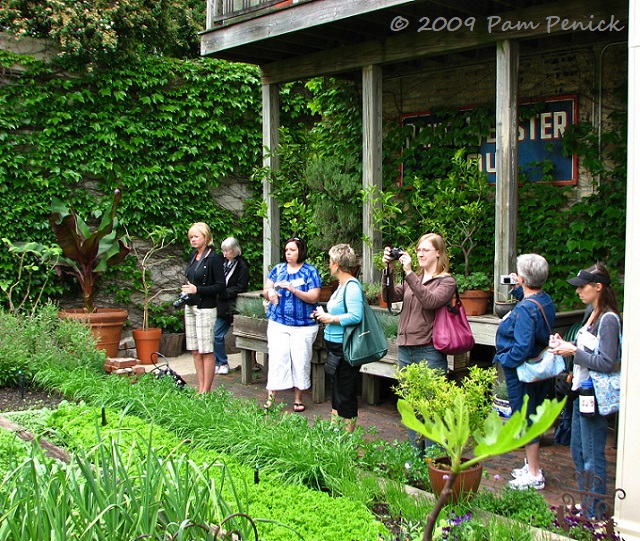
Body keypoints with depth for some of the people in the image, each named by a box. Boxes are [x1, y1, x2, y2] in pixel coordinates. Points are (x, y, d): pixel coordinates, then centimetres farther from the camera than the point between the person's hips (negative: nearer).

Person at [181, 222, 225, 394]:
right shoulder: (193, 256, 12)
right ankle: (200, 388, 17)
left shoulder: (214, 258, -11)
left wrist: (197, 290, -18)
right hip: (190, 307, 8)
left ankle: (206, 390, 4)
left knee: (206, 351, -2)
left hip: (205, 308, -8)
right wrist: (186, 290, 8)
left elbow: (220, 286, -12)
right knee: (195, 351, 10)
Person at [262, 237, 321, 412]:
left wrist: (292, 289, -22)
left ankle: (298, 399, 14)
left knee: (301, 361, 1)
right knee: (277, 358, -6)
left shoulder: (310, 271, -2)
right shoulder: (278, 269, 10)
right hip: (278, 323, 2)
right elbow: (266, 290, 9)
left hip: (303, 325, -2)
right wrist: (270, 292, -15)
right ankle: (270, 398, 0)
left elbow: (313, 298, -11)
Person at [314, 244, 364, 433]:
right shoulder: (342, 285, 11)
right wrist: (325, 315, 8)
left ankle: (348, 433, 12)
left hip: (345, 348, -10)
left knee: (346, 395, 1)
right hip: (335, 346, 10)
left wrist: (330, 319, -17)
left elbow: (355, 316, -28)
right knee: (336, 391, 20)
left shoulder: (352, 286, -19)